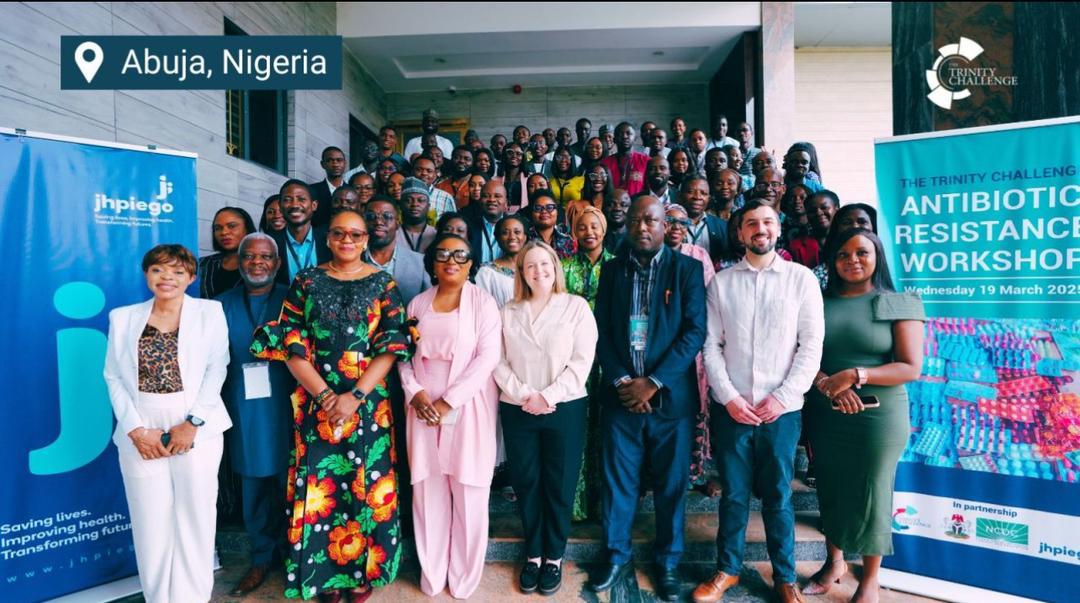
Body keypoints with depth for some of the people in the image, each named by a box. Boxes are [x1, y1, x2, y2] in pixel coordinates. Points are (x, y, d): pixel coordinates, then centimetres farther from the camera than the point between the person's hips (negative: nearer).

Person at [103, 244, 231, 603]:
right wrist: (136, 429, -7)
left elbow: (216, 370, -2)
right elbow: (114, 377, 5)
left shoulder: (209, 312, 4)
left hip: (197, 429, -1)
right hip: (140, 432, 2)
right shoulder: (123, 318, 9)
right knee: (149, 521, 5)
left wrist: (192, 422, -11)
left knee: (194, 519, 3)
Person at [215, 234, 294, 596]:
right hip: (245, 410, 2)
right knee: (254, 487, 11)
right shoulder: (224, 304, 8)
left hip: (286, 407, -2)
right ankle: (262, 557, 27)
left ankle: (291, 553, 26)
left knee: (290, 484, 7)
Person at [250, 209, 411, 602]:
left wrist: (355, 397, -14)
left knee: (365, 484, 6)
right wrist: (326, 396, -12)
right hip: (317, 401, 1)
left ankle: (363, 569, 25)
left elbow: (391, 347, -5)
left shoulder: (382, 284, 2)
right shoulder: (307, 281, 4)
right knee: (320, 485, 5)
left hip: (368, 402, 0)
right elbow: (291, 346, -2)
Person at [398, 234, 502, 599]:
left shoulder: (482, 302, -1)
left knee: (468, 494, 3)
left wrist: (449, 401, -14)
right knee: (427, 491, 8)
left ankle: (464, 578, 21)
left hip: (468, 407, -3)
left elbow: (488, 357, -10)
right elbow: (403, 353, 10)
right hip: (423, 408, 3)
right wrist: (414, 391, -9)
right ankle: (431, 573, 26)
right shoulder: (418, 304, 11)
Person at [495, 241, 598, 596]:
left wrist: (548, 396, -15)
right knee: (526, 484, 10)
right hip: (517, 411, 2)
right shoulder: (508, 313, 8)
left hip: (565, 408, -2)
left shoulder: (576, 307, 0)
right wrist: (523, 395, -12)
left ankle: (554, 557, 23)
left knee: (559, 486, 7)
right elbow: (499, 361, 2)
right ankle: (533, 555, 27)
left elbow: (582, 360, -7)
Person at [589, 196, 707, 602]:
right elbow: (602, 331, 3)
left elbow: (695, 331, -8)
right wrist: (621, 380, -10)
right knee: (618, 480, 10)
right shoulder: (612, 270, 7)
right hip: (621, 394, 2)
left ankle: (667, 562, 29)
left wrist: (654, 382, -14)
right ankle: (617, 557, 28)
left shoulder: (687, 268, -1)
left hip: (670, 395, -1)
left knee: (672, 483, 10)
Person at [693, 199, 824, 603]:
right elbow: (711, 345, 1)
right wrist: (729, 397, -7)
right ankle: (728, 568, 30)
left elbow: (811, 345, -3)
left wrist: (782, 397, -10)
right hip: (731, 407, 1)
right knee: (733, 493, 12)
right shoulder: (721, 282, 4)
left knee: (778, 496, 11)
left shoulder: (802, 278, 1)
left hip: (782, 409, -1)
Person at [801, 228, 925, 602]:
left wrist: (855, 375, -20)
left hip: (878, 417, -3)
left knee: (870, 495, 9)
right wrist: (826, 384, -18)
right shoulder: (819, 302, 5)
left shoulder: (900, 304, -3)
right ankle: (834, 562, 36)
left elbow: (911, 367, -9)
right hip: (824, 415, 3)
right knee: (830, 489, 15)